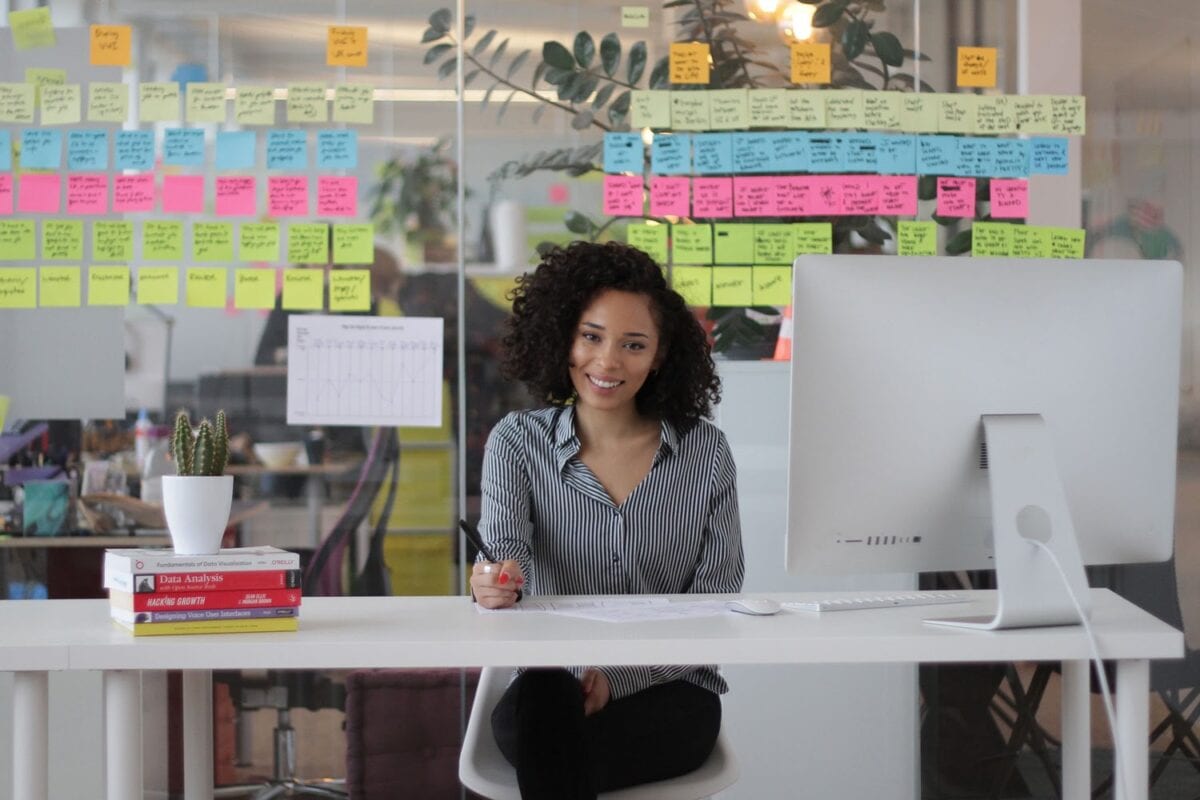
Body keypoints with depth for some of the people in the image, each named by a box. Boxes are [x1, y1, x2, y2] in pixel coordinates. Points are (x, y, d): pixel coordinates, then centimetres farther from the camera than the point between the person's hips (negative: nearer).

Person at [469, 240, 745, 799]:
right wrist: (494, 585, -37)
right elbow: (503, 549, -11)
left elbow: (714, 602, 0)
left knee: (546, 753, -32)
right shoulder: (517, 443, 4)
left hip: (667, 693, -1)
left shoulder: (705, 454, 3)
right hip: (545, 689, 1)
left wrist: (619, 675, -16)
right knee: (542, 698, -36)